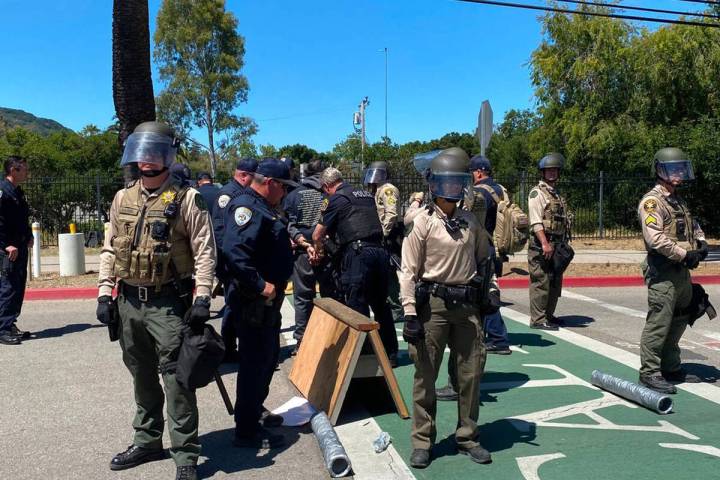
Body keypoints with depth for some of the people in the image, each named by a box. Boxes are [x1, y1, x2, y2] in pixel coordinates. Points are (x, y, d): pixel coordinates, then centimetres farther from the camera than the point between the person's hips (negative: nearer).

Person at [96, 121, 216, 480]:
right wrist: (104, 293, 9)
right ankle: (147, 441, 33)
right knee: (142, 377, 17)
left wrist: (202, 297, -17)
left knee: (176, 379, -3)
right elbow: (110, 249, 15)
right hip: (129, 302, 6)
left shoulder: (186, 199, -7)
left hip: (168, 303, -6)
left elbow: (204, 250, -10)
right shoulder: (122, 199, 11)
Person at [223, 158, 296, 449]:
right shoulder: (246, 207, -19)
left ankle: (256, 410, 40)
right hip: (253, 302, -11)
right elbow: (233, 253, -32)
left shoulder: (263, 208, 15)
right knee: (255, 362, -2)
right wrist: (260, 285, -27)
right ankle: (247, 430, 9)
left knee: (268, 358, 23)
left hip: (268, 300, 11)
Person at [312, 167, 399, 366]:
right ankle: (390, 353, 25)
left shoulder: (337, 199, 1)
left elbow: (317, 235, 5)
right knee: (381, 305, 17)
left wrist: (318, 249, 27)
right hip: (380, 251, 7)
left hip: (357, 254, -7)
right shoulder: (367, 195, 20)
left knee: (358, 308, 1)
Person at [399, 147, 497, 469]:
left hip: (467, 306, 5)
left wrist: (492, 289, 10)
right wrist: (410, 313, -14)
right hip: (434, 305, -5)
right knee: (425, 375, 3)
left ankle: (467, 437, 26)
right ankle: (422, 441, 17)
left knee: (470, 374, 10)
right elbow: (409, 271, -8)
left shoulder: (470, 221, 9)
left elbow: (484, 258, 22)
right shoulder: (422, 222, -6)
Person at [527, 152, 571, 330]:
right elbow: (536, 222, -17)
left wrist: (564, 245, 17)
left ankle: (548, 315, 23)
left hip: (557, 247, 9)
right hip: (541, 247, -9)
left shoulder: (557, 195, 20)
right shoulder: (537, 192, -7)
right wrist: (544, 244, -23)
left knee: (555, 282, 13)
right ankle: (538, 319, -2)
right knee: (540, 282, -7)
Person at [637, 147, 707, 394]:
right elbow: (655, 238, -23)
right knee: (659, 322, -7)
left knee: (678, 322, 16)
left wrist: (702, 243, 10)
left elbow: (693, 225, 30)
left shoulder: (680, 201, 18)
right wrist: (684, 255, -20)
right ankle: (649, 372, 1)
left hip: (682, 270, 10)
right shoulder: (652, 201, -12)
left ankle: (671, 368, 27)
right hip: (662, 272, -9)